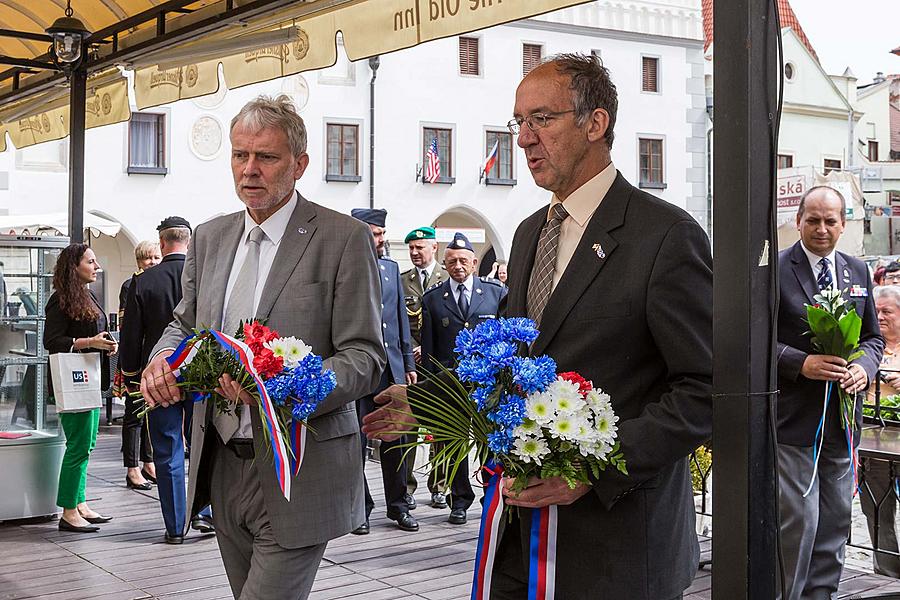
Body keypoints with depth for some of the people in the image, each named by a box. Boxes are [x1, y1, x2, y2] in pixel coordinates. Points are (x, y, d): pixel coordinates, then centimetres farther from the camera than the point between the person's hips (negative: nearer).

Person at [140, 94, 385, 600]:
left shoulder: (344, 238, -8)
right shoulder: (210, 237, 11)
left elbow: (365, 358, -11)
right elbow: (186, 323, 22)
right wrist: (162, 359, -2)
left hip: (298, 473, -6)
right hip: (223, 464, 6)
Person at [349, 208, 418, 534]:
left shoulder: (391, 267, 13)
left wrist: (408, 363, 14)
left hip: (392, 368, 6)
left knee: (396, 439, 11)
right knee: (356, 441, 4)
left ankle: (398, 505, 22)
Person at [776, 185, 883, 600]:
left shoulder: (858, 271, 12)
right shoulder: (774, 269, -6)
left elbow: (872, 336, 17)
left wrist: (864, 366, -4)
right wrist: (802, 363, -21)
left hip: (842, 414, 6)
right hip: (793, 416, -6)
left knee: (836, 518, 13)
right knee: (798, 518, -6)